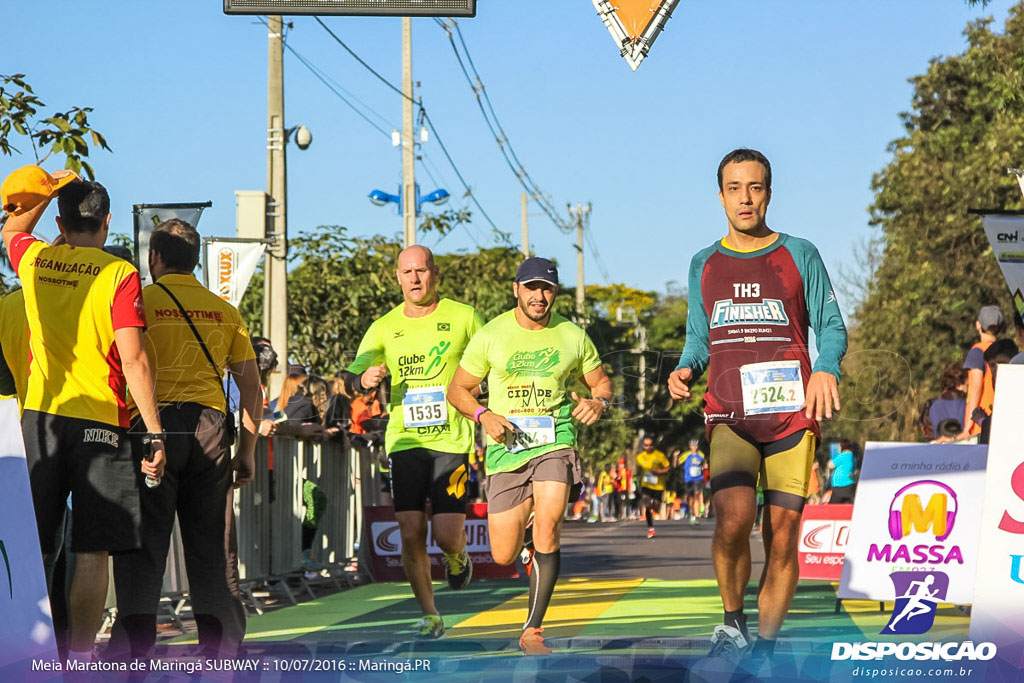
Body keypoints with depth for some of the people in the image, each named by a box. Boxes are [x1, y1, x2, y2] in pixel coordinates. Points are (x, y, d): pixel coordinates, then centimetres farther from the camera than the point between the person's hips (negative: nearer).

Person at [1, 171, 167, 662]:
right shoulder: (120, 274, -4)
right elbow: (133, 360, -11)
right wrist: (155, 434, -10)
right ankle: (80, 656, -6)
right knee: (92, 552, -2)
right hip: (100, 423, -4)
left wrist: (49, 191, 35)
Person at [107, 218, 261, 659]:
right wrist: (247, 450, 16)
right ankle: (221, 649, 7)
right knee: (212, 542, 8)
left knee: (143, 540, -1)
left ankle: (133, 646, -8)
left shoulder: (139, 301, 1)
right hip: (210, 425, 3)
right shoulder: (223, 311, 12)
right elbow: (250, 385, 11)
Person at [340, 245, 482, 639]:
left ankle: (457, 558, 28)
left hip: (452, 440, -2)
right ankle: (429, 615, 11)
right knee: (411, 534, -5)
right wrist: (363, 380, -16)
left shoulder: (464, 318, 3)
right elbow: (351, 380, 7)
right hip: (404, 440, 2)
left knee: (446, 535, -9)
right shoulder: (384, 328, 8)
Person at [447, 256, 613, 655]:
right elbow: (458, 389, 8)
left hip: (555, 442, -1)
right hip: (506, 448, 1)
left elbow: (601, 383, 17)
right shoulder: (490, 336, 1)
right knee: (503, 556, 1)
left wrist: (598, 403, -7)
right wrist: (483, 415, -11)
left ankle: (532, 631, -16)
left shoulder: (572, 337, 5)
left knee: (548, 526, -25)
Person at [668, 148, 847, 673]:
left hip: (792, 414, 0)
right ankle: (732, 620, -1)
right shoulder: (704, 265, 15)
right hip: (728, 415, 1)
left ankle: (763, 651, 7)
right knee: (733, 518, -23)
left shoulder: (799, 255, 8)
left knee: (782, 535, -5)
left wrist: (826, 369, -14)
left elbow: (831, 326, 6)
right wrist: (685, 370, 0)